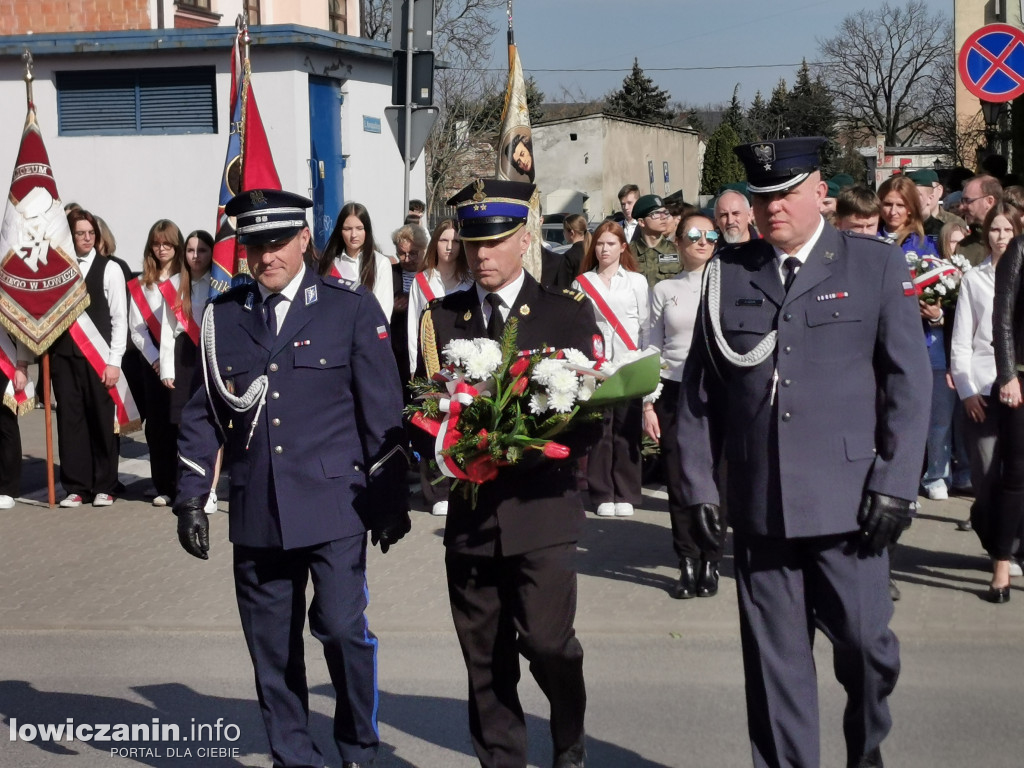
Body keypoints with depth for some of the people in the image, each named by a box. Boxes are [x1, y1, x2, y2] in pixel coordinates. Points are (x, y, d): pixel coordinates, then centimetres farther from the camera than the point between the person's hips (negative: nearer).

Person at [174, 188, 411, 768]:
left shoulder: (352, 308, 0)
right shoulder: (222, 317, 8)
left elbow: (382, 410, 0)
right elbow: (202, 415, 12)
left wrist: (392, 497, -1)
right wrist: (191, 499, 7)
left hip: (334, 504, -3)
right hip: (257, 512, 3)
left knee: (342, 625, -8)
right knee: (271, 643, 7)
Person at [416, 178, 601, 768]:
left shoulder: (569, 313, 2)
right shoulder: (441, 317, 10)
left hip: (543, 509, -3)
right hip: (470, 513, 3)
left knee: (546, 640, -8)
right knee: (485, 658, 8)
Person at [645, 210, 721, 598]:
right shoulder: (663, 290, 9)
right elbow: (651, 350, 9)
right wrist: (647, 405, 4)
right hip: (673, 392, 1)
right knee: (678, 482, 1)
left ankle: (710, 562, 11)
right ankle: (687, 563, 11)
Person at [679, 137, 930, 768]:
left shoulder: (877, 266, 3)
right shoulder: (728, 272, 9)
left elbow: (909, 383, 0)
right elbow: (700, 385, 9)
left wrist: (894, 483, -7)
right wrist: (699, 481, 4)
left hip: (847, 502, -2)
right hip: (758, 504, 2)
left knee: (866, 644, 3)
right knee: (774, 657, 7)